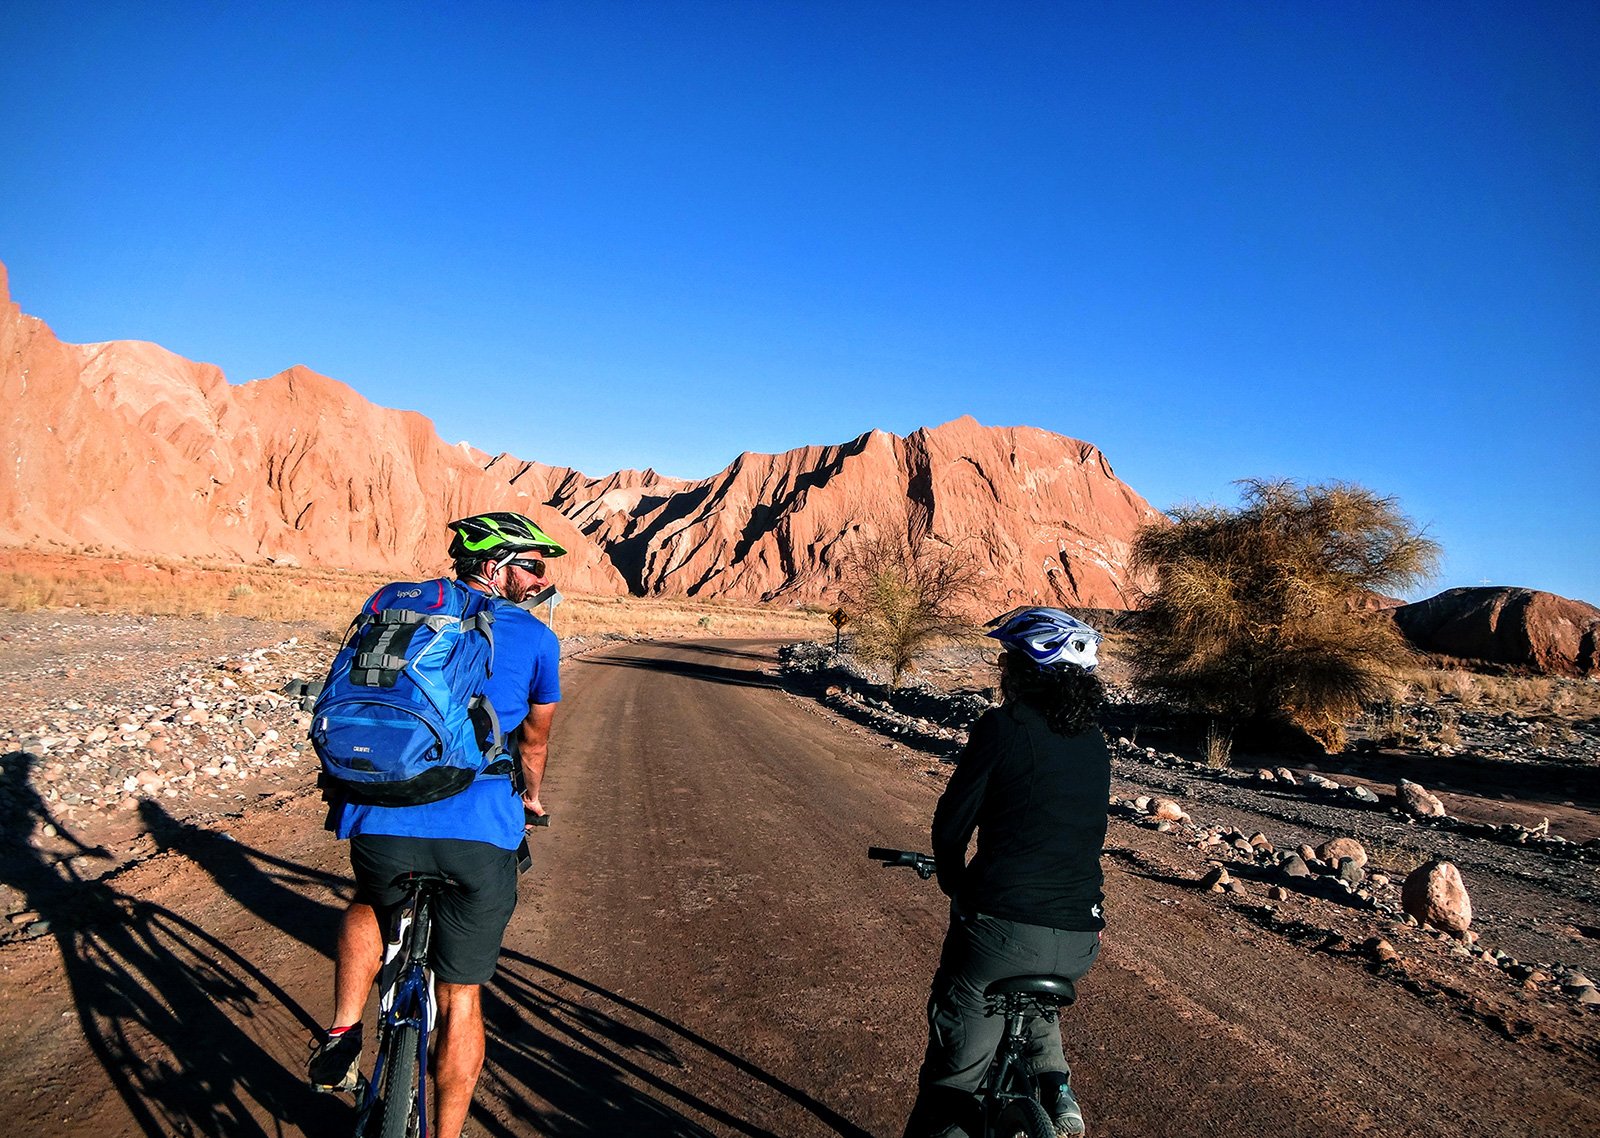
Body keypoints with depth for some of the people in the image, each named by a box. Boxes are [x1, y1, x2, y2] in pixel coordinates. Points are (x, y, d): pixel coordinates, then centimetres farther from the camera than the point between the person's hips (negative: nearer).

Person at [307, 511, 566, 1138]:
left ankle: (341, 1034, 25)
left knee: (372, 904, 38)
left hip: (380, 821, 3)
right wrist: (531, 798, 42)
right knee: (459, 999, 16)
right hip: (481, 834, -3)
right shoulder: (534, 637, 7)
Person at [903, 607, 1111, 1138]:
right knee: (1030, 993, 38)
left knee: (950, 1078, 10)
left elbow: (952, 822, -4)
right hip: (1080, 942, 6)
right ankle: (1054, 1086, 22)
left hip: (1002, 930, -6)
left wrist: (955, 884, 15)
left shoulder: (1002, 726, -7)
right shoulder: (1094, 742, 11)